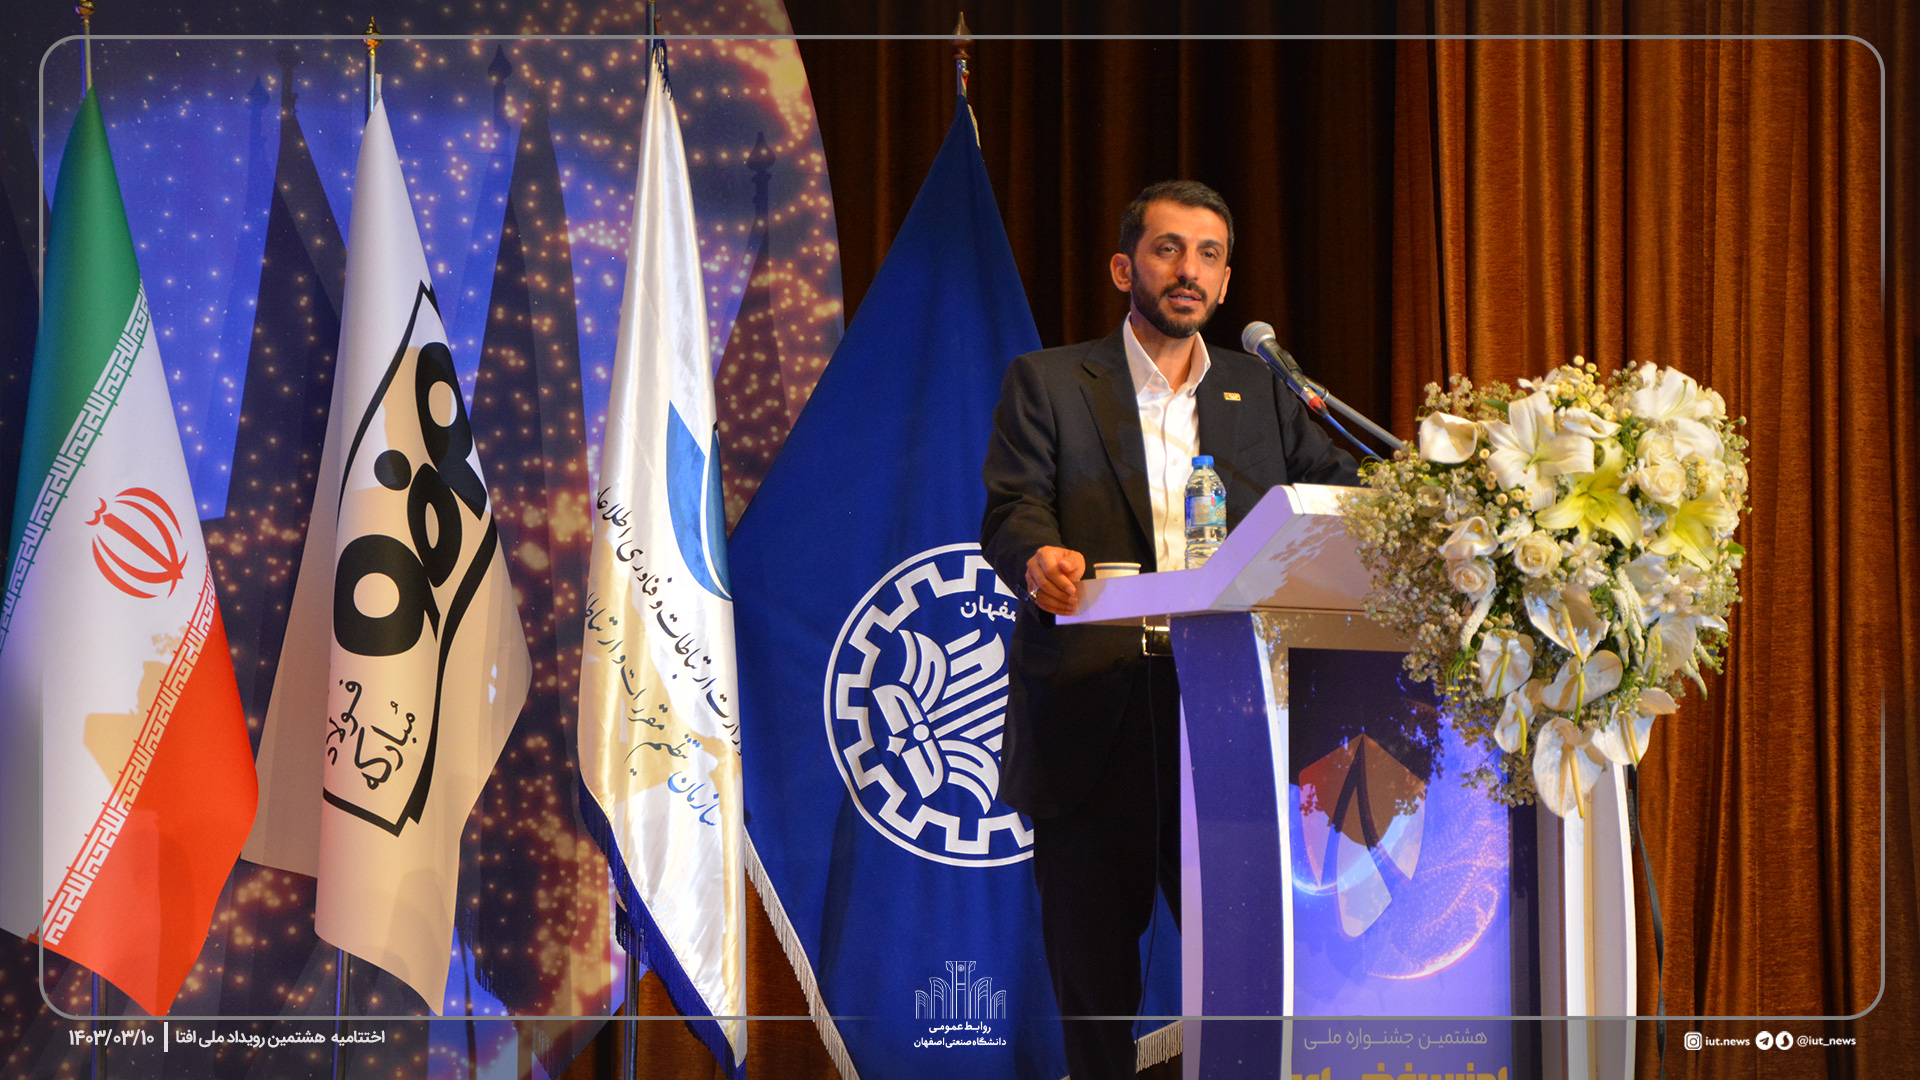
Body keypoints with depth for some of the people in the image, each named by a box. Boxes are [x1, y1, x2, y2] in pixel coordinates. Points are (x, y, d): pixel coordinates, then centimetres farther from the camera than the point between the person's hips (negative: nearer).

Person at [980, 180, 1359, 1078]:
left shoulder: (1265, 396, 17)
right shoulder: (1046, 383, 9)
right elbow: (1012, 512, -4)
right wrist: (1039, 558, -27)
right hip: (1091, 720, -1)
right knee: (1092, 963, 2)